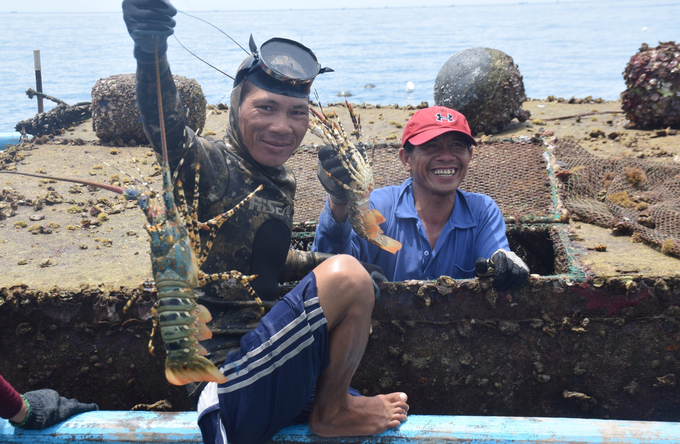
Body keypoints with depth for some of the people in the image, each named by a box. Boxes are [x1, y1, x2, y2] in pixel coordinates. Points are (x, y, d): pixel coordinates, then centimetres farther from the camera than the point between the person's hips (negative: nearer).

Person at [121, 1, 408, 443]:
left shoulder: (282, 180, 9)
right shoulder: (210, 165, -14)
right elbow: (165, 128, -36)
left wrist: (322, 262, 11)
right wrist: (151, 48, -53)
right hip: (232, 386, -8)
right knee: (348, 276, -23)